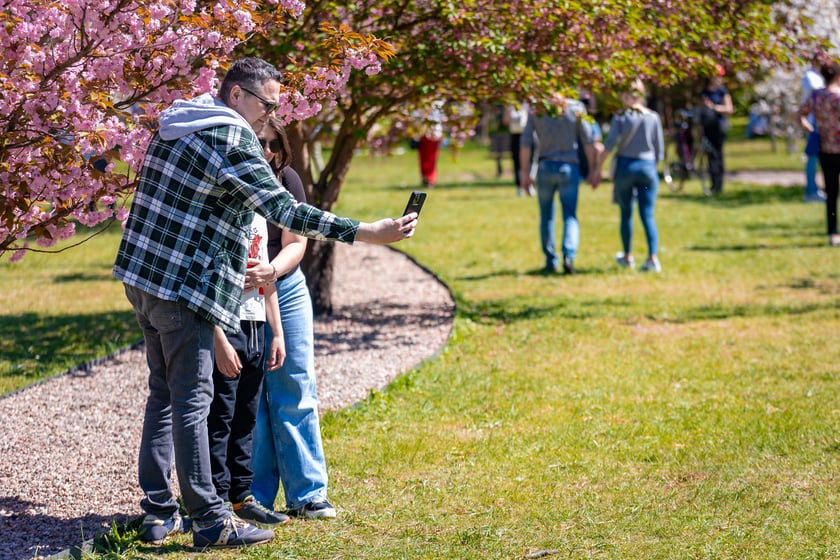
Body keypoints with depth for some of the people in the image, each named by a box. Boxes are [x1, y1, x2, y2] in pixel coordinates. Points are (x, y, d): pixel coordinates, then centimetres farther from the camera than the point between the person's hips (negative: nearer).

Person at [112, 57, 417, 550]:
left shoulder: (179, 127, 15)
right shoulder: (233, 140, -14)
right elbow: (284, 210, -21)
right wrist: (368, 232, -23)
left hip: (143, 277, 9)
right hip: (183, 287, -9)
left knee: (164, 395, 14)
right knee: (192, 401, -6)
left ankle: (159, 513, 16)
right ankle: (209, 521, -1)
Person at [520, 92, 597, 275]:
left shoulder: (535, 111, 1)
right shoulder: (576, 108, -1)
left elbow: (526, 143, -2)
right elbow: (588, 140, -3)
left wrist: (525, 172, 2)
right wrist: (593, 168, 3)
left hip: (545, 167, 1)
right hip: (569, 168, -1)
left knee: (546, 216, 14)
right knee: (570, 216, 3)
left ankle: (551, 262, 15)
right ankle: (569, 255, -20)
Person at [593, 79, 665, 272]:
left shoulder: (620, 117, -5)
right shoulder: (653, 117, 2)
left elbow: (609, 144, -13)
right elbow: (659, 150, 4)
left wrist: (598, 167, -5)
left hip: (625, 166, -1)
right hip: (648, 167, 1)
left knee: (626, 213, 13)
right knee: (648, 215, -1)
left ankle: (628, 256, 26)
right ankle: (653, 258, -16)